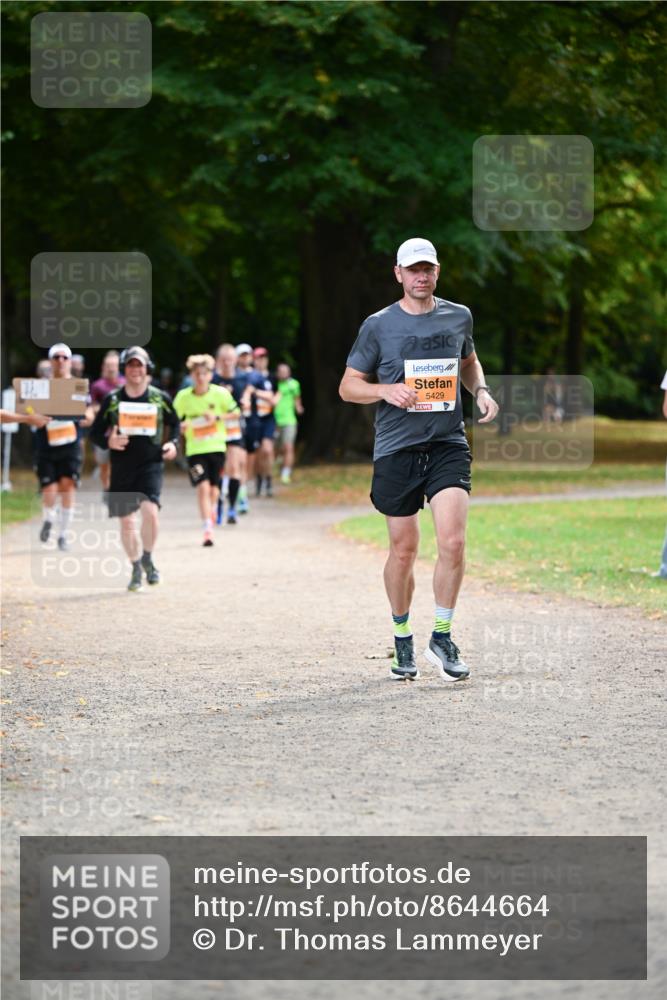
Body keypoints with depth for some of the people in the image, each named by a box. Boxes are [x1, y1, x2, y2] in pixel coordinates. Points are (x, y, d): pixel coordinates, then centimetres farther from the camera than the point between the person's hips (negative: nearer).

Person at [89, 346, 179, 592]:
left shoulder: (160, 398, 4)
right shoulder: (112, 400, 3)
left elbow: (174, 423, 19)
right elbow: (95, 432, 7)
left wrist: (173, 443, 1)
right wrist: (108, 441, -13)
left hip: (151, 464, -2)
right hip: (122, 466, 2)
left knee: (150, 509, -23)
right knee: (126, 521, 5)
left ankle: (148, 559, 0)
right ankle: (136, 568, 24)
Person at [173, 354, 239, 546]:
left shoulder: (220, 393, -6)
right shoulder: (183, 397, -6)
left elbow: (235, 413, 6)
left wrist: (217, 417, -11)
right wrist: (182, 426, -17)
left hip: (216, 447, 1)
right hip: (195, 449, -1)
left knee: (213, 488, 11)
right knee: (203, 487, -15)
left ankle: (210, 513, 41)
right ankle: (208, 530, -17)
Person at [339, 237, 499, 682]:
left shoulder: (458, 317, 8)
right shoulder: (379, 325, 0)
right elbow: (348, 386, 5)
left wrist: (481, 390, 7)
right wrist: (386, 390, -14)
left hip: (449, 445, 1)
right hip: (397, 449, -1)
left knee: (453, 541, -14)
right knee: (404, 549, 5)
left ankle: (442, 637, 0)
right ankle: (402, 641, 23)